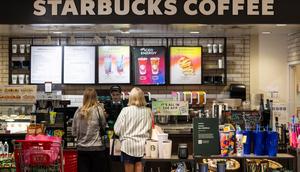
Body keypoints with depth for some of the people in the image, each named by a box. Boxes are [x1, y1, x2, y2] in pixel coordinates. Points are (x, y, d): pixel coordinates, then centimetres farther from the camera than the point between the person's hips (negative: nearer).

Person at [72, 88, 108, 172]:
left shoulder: (78, 111, 0)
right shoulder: (98, 109, -9)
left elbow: (74, 132, 5)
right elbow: (103, 125, 5)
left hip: (81, 148, 3)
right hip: (96, 148, -3)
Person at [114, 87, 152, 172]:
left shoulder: (126, 110, -8)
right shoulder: (148, 111, -2)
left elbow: (117, 130, -5)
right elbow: (150, 130, 7)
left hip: (128, 145, -2)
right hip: (143, 146, 2)